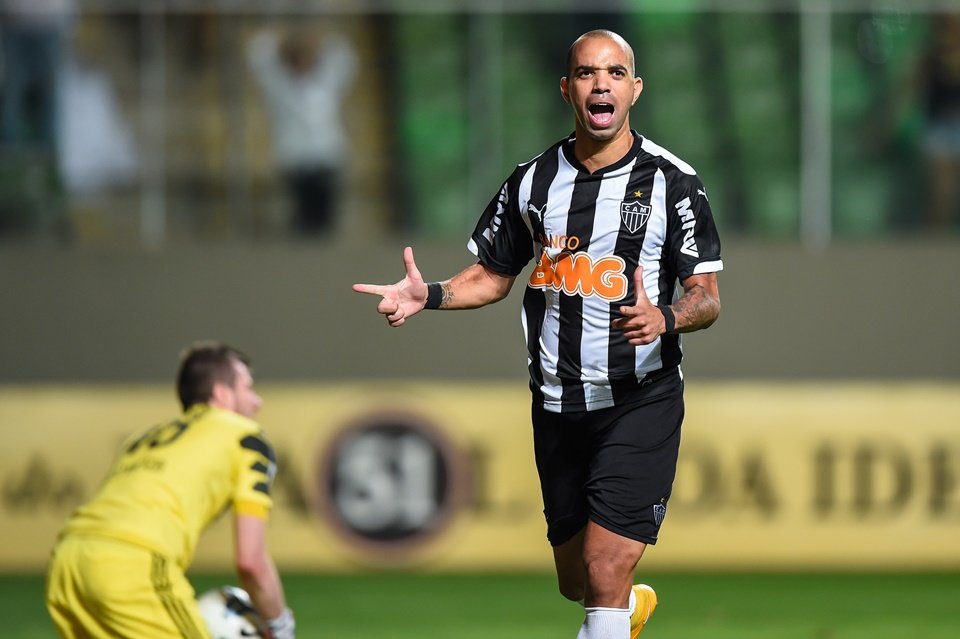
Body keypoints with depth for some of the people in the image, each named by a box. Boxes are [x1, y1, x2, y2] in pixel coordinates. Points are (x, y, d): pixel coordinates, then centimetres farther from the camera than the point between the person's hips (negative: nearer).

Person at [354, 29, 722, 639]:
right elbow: (494, 276, 15)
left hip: (641, 401, -4)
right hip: (558, 405, 4)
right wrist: (427, 295, -3)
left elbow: (707, 296, -6)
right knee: (576, 582, 15)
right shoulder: (533, 181, 6)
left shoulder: (672, 181, -6)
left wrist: (665, 318, -28)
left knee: (604, 577, -17)